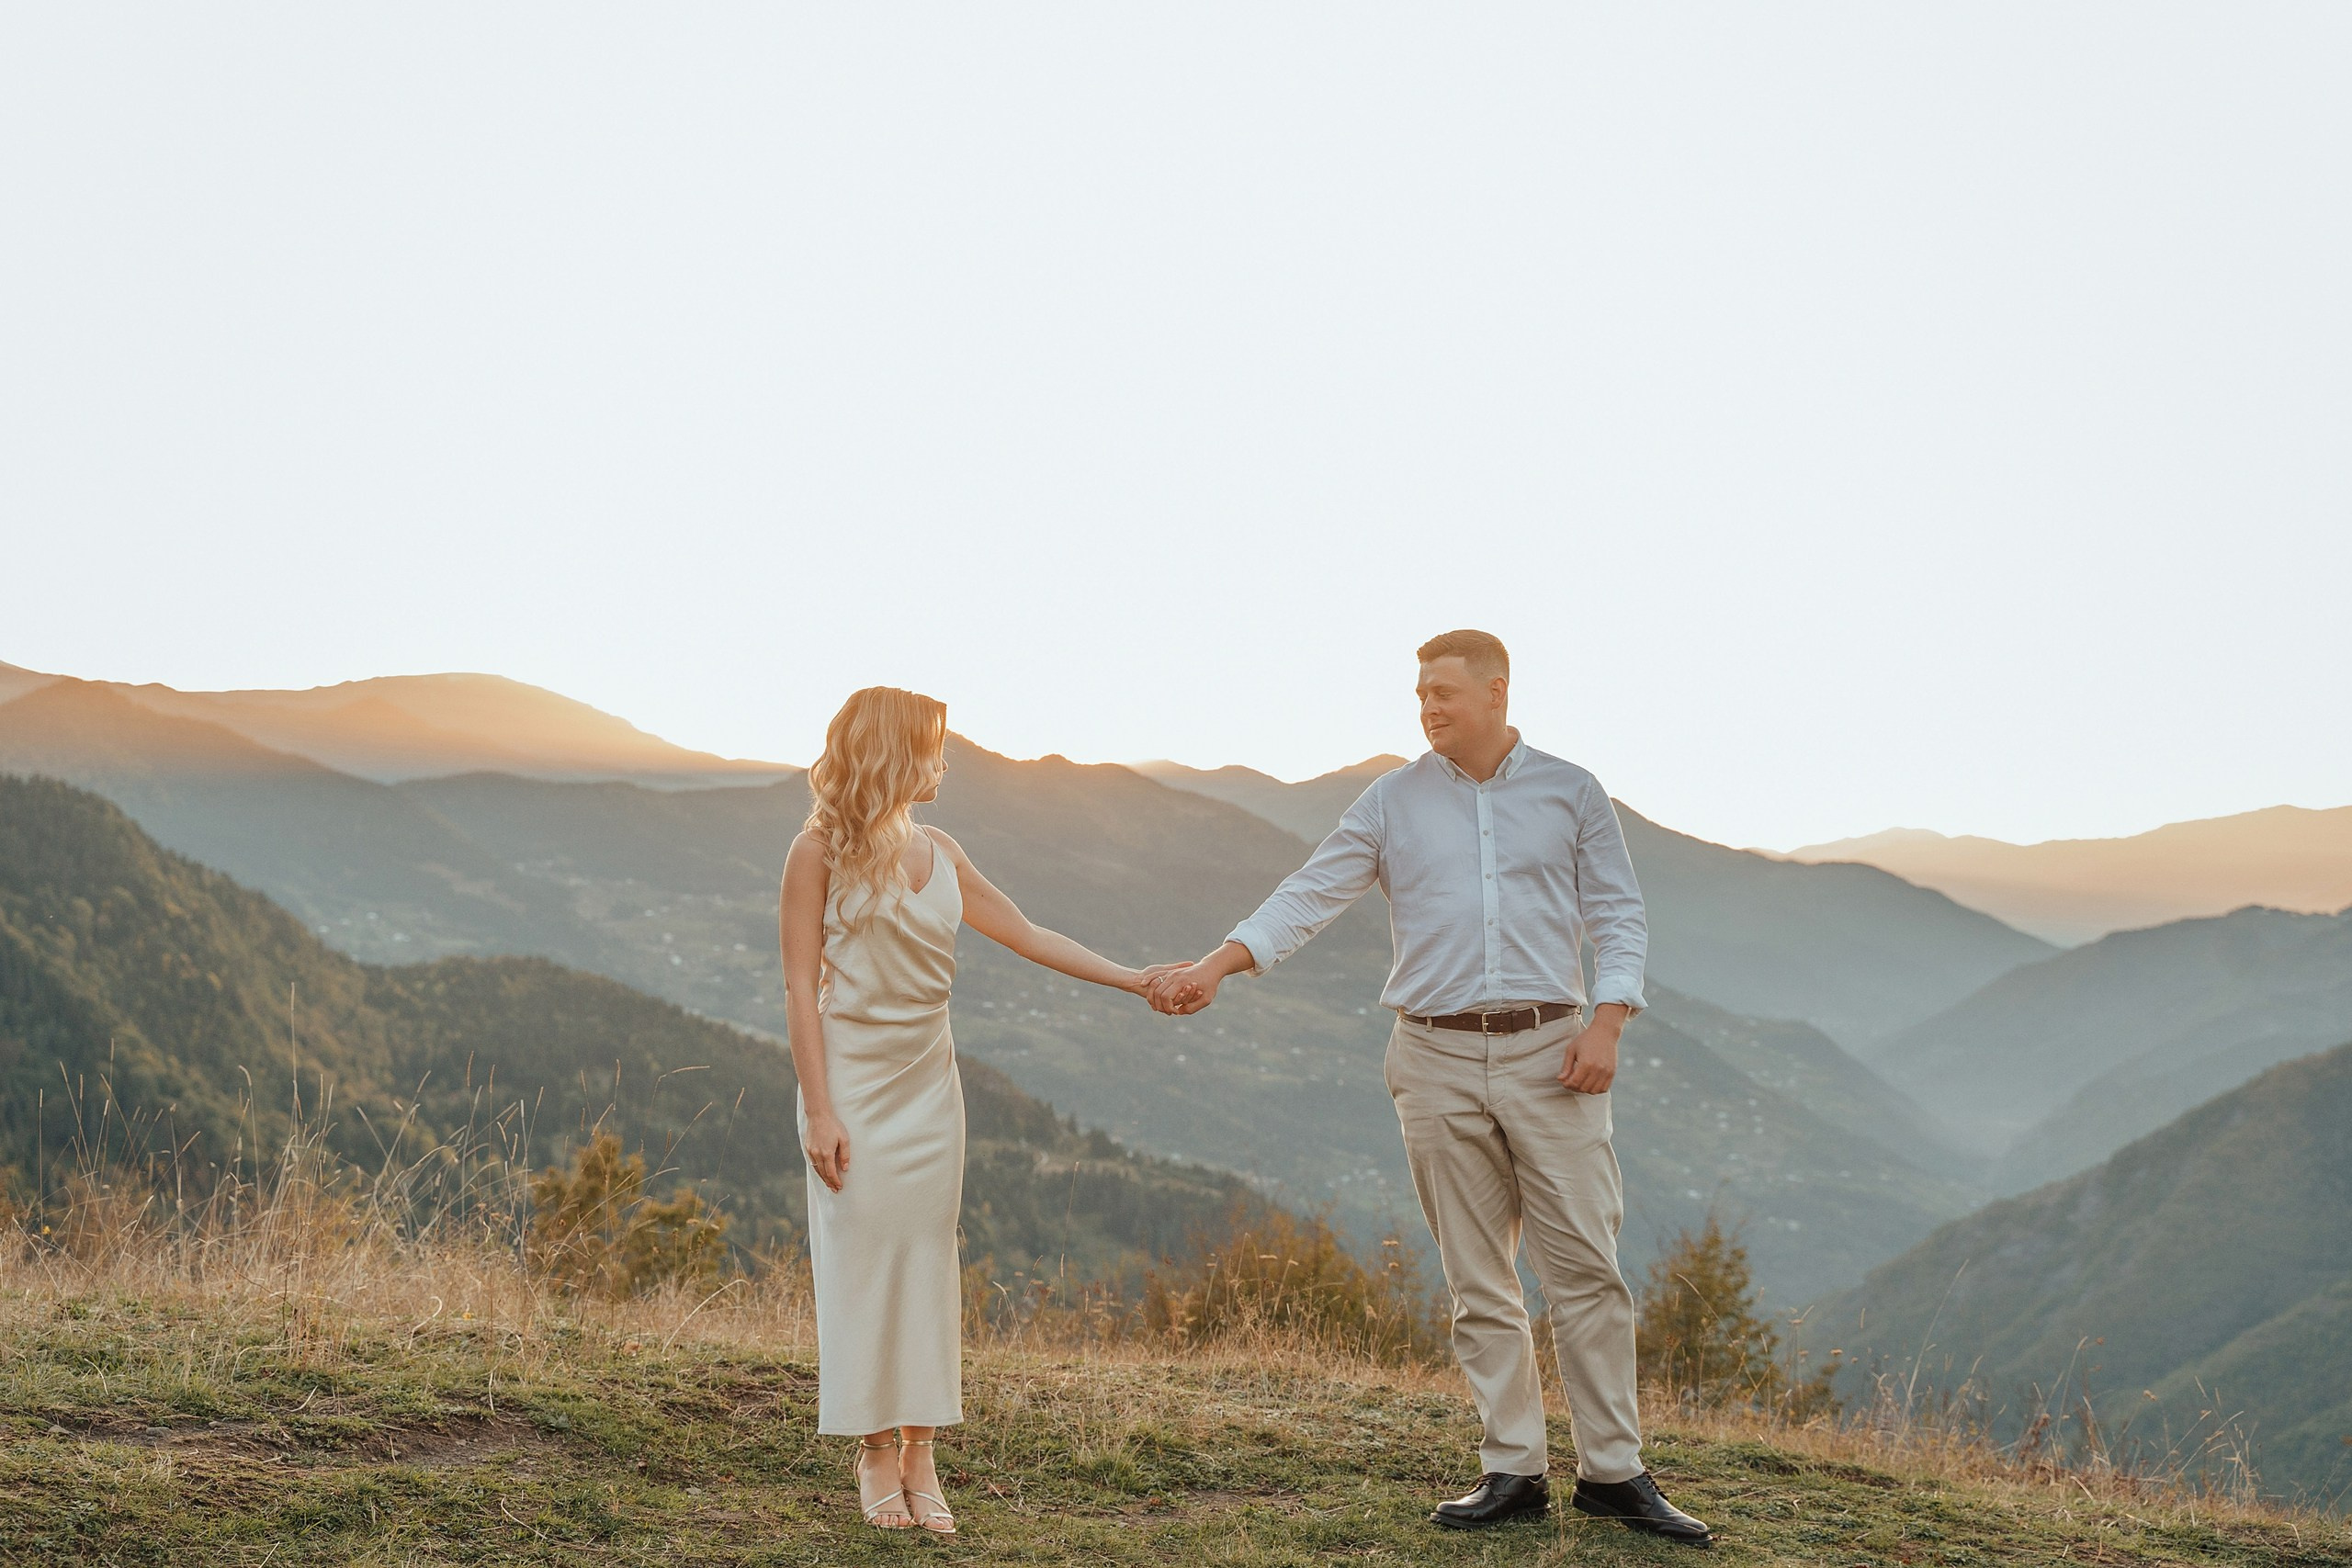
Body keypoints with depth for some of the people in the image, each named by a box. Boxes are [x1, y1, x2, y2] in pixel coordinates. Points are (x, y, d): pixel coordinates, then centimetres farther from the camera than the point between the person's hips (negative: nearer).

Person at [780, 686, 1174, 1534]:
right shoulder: (820, 851, -6)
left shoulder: (938, 853, 10)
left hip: (927, 1079, 5)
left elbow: (1028, 937, 14)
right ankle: (876, 1455, 6)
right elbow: (800, 988, -8)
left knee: (926, 1255, 2)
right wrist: (818, 1110, -14)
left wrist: (1132, 979, 9)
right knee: (862, 1255, -3)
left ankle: (920, 1454, 7)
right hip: (851, 1074, -5)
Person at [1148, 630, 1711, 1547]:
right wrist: (1211, 970, -9)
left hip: (1548, 1054, -1)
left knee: (1585, 1265, -3)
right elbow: (1308, 896, 2)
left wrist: (1606, 1022, -7)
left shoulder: (1570, 793, 6)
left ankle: (1612, 1472, 5)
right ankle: (1514, 1472, 10)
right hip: (1437, 1058, 1)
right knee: (1477, 1281, 4)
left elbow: (1618, 915, 7)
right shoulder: (1393, 802, 7)